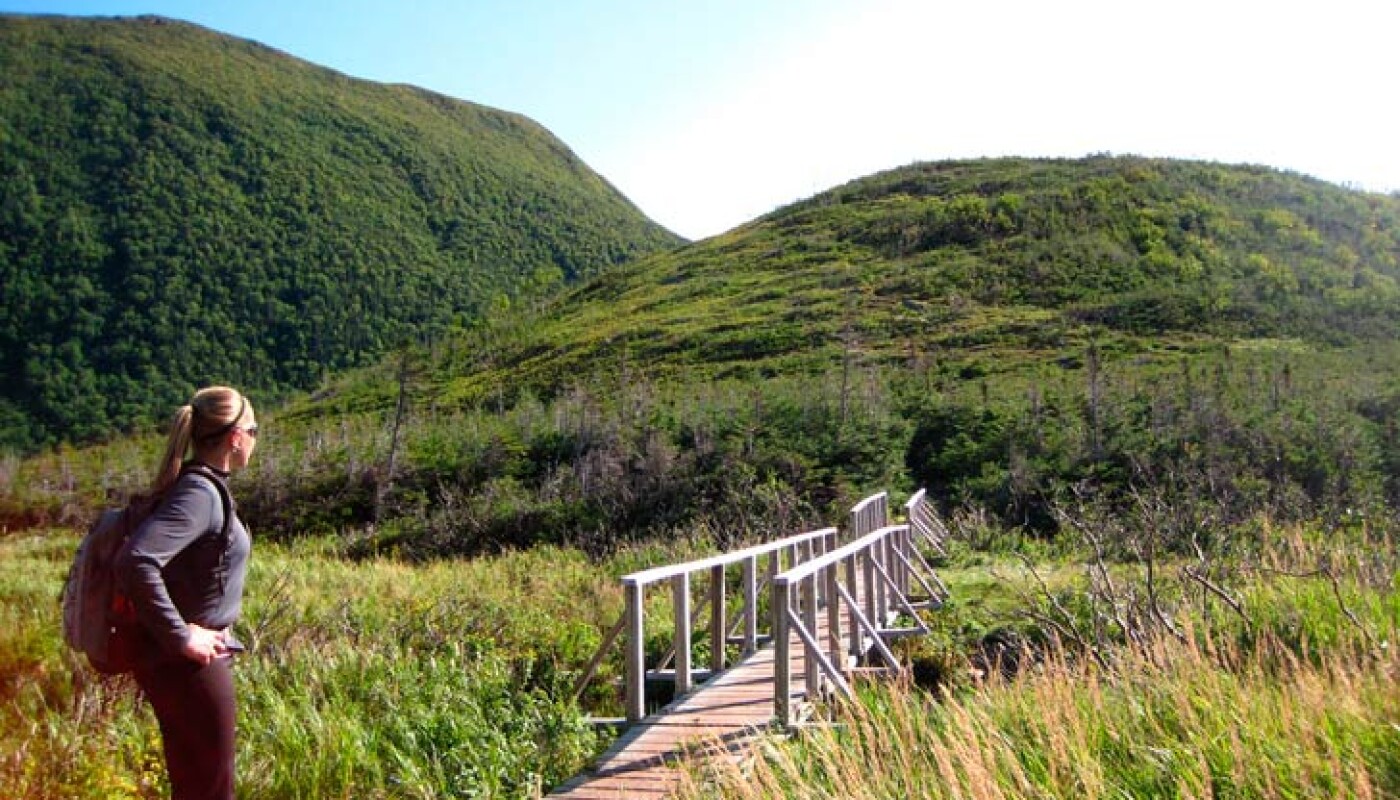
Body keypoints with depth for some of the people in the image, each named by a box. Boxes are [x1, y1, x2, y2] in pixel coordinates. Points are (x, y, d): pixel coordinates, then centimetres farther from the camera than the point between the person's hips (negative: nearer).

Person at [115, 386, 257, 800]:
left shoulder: (203, 486, 8)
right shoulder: (199, 493, -21)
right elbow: (135, 562, -33)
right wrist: (179, 636, -25)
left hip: (191, 660, 9)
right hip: (190, 664, -9)